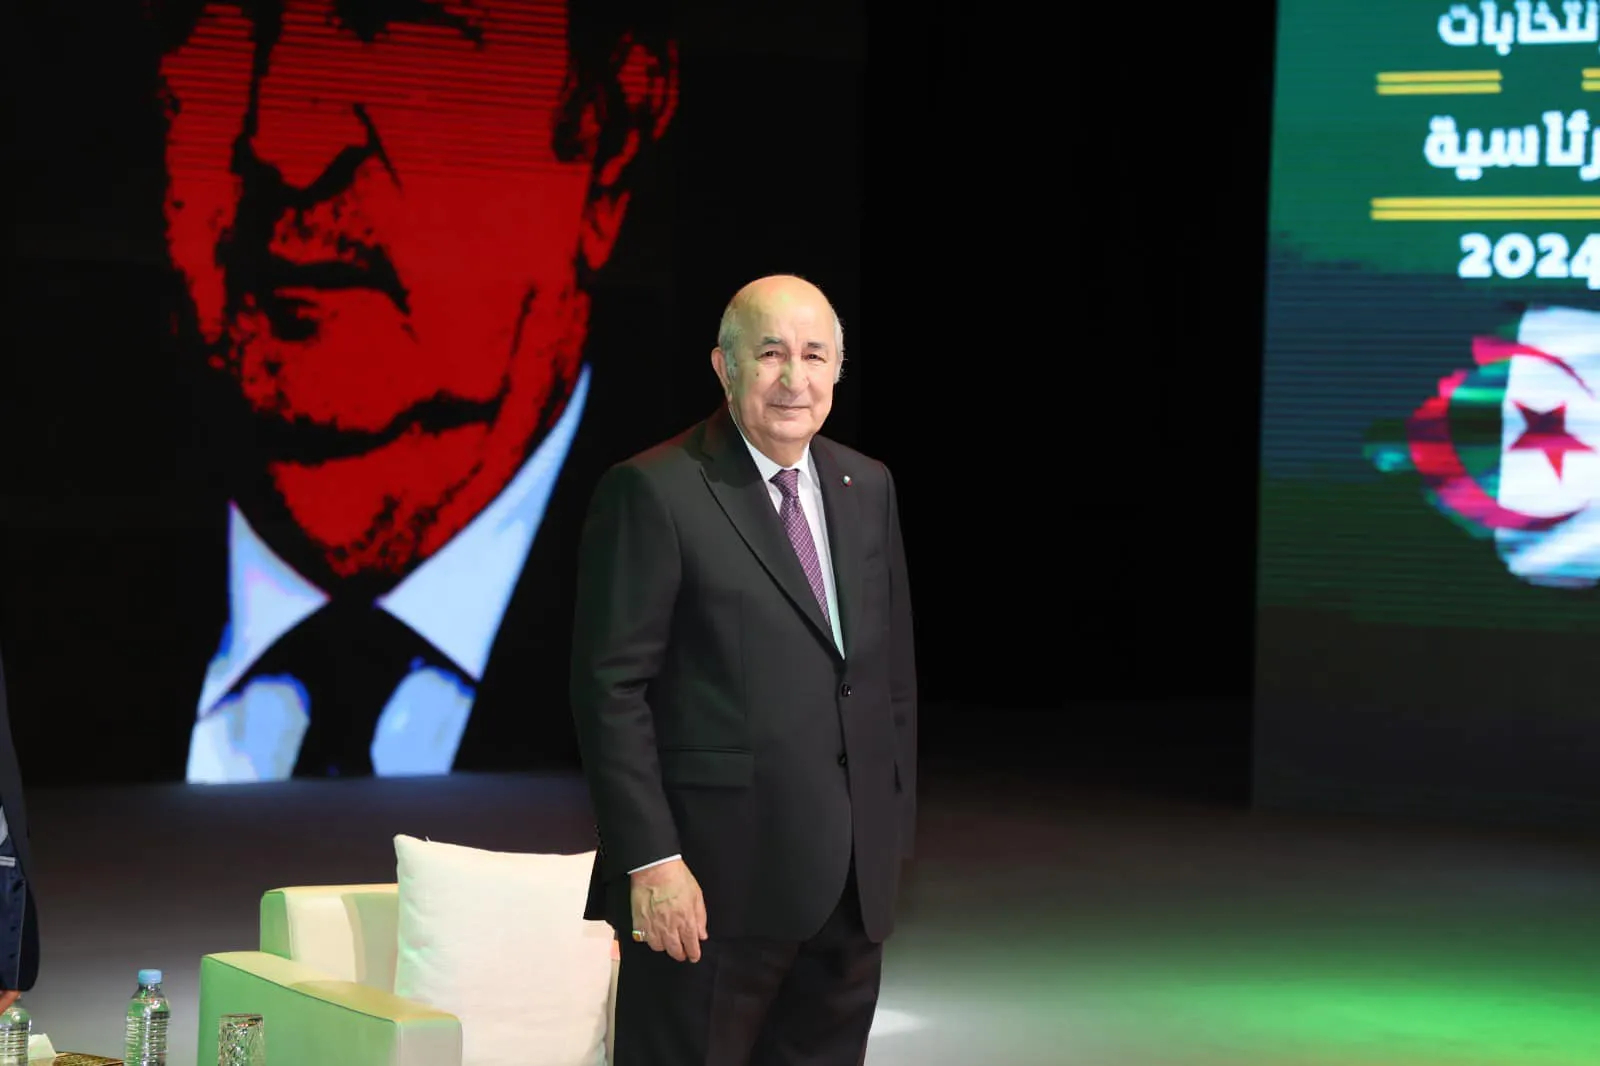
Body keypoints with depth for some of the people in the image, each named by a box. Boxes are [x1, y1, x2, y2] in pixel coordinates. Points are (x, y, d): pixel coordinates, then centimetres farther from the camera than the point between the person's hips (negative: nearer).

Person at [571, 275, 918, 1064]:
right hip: (715, 881, -6)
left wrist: (892, 834, 12)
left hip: (851, 883, 6)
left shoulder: (868, 489, 11)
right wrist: (649, 860, -16)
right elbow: (610, 690, -11)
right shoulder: (652, 493, -8)